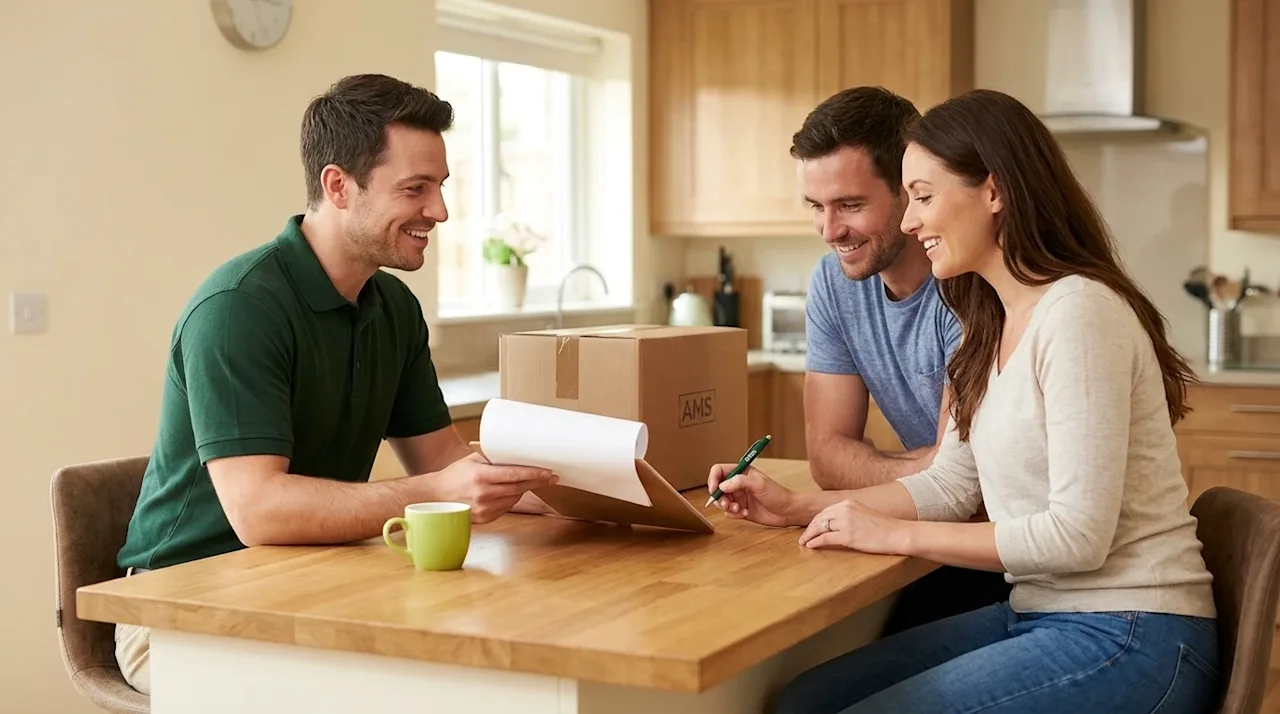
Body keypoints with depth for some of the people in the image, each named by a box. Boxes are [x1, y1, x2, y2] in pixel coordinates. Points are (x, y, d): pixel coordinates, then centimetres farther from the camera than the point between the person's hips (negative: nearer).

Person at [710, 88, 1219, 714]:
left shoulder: (1077, 312, -19)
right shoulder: (993, 324, 11)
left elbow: (1079, 534, -22)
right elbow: (950, 487, 14)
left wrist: (896, 534, -16)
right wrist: (798, 508, 5)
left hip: (1127, 638, -8)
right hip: (1036, 615, 8)